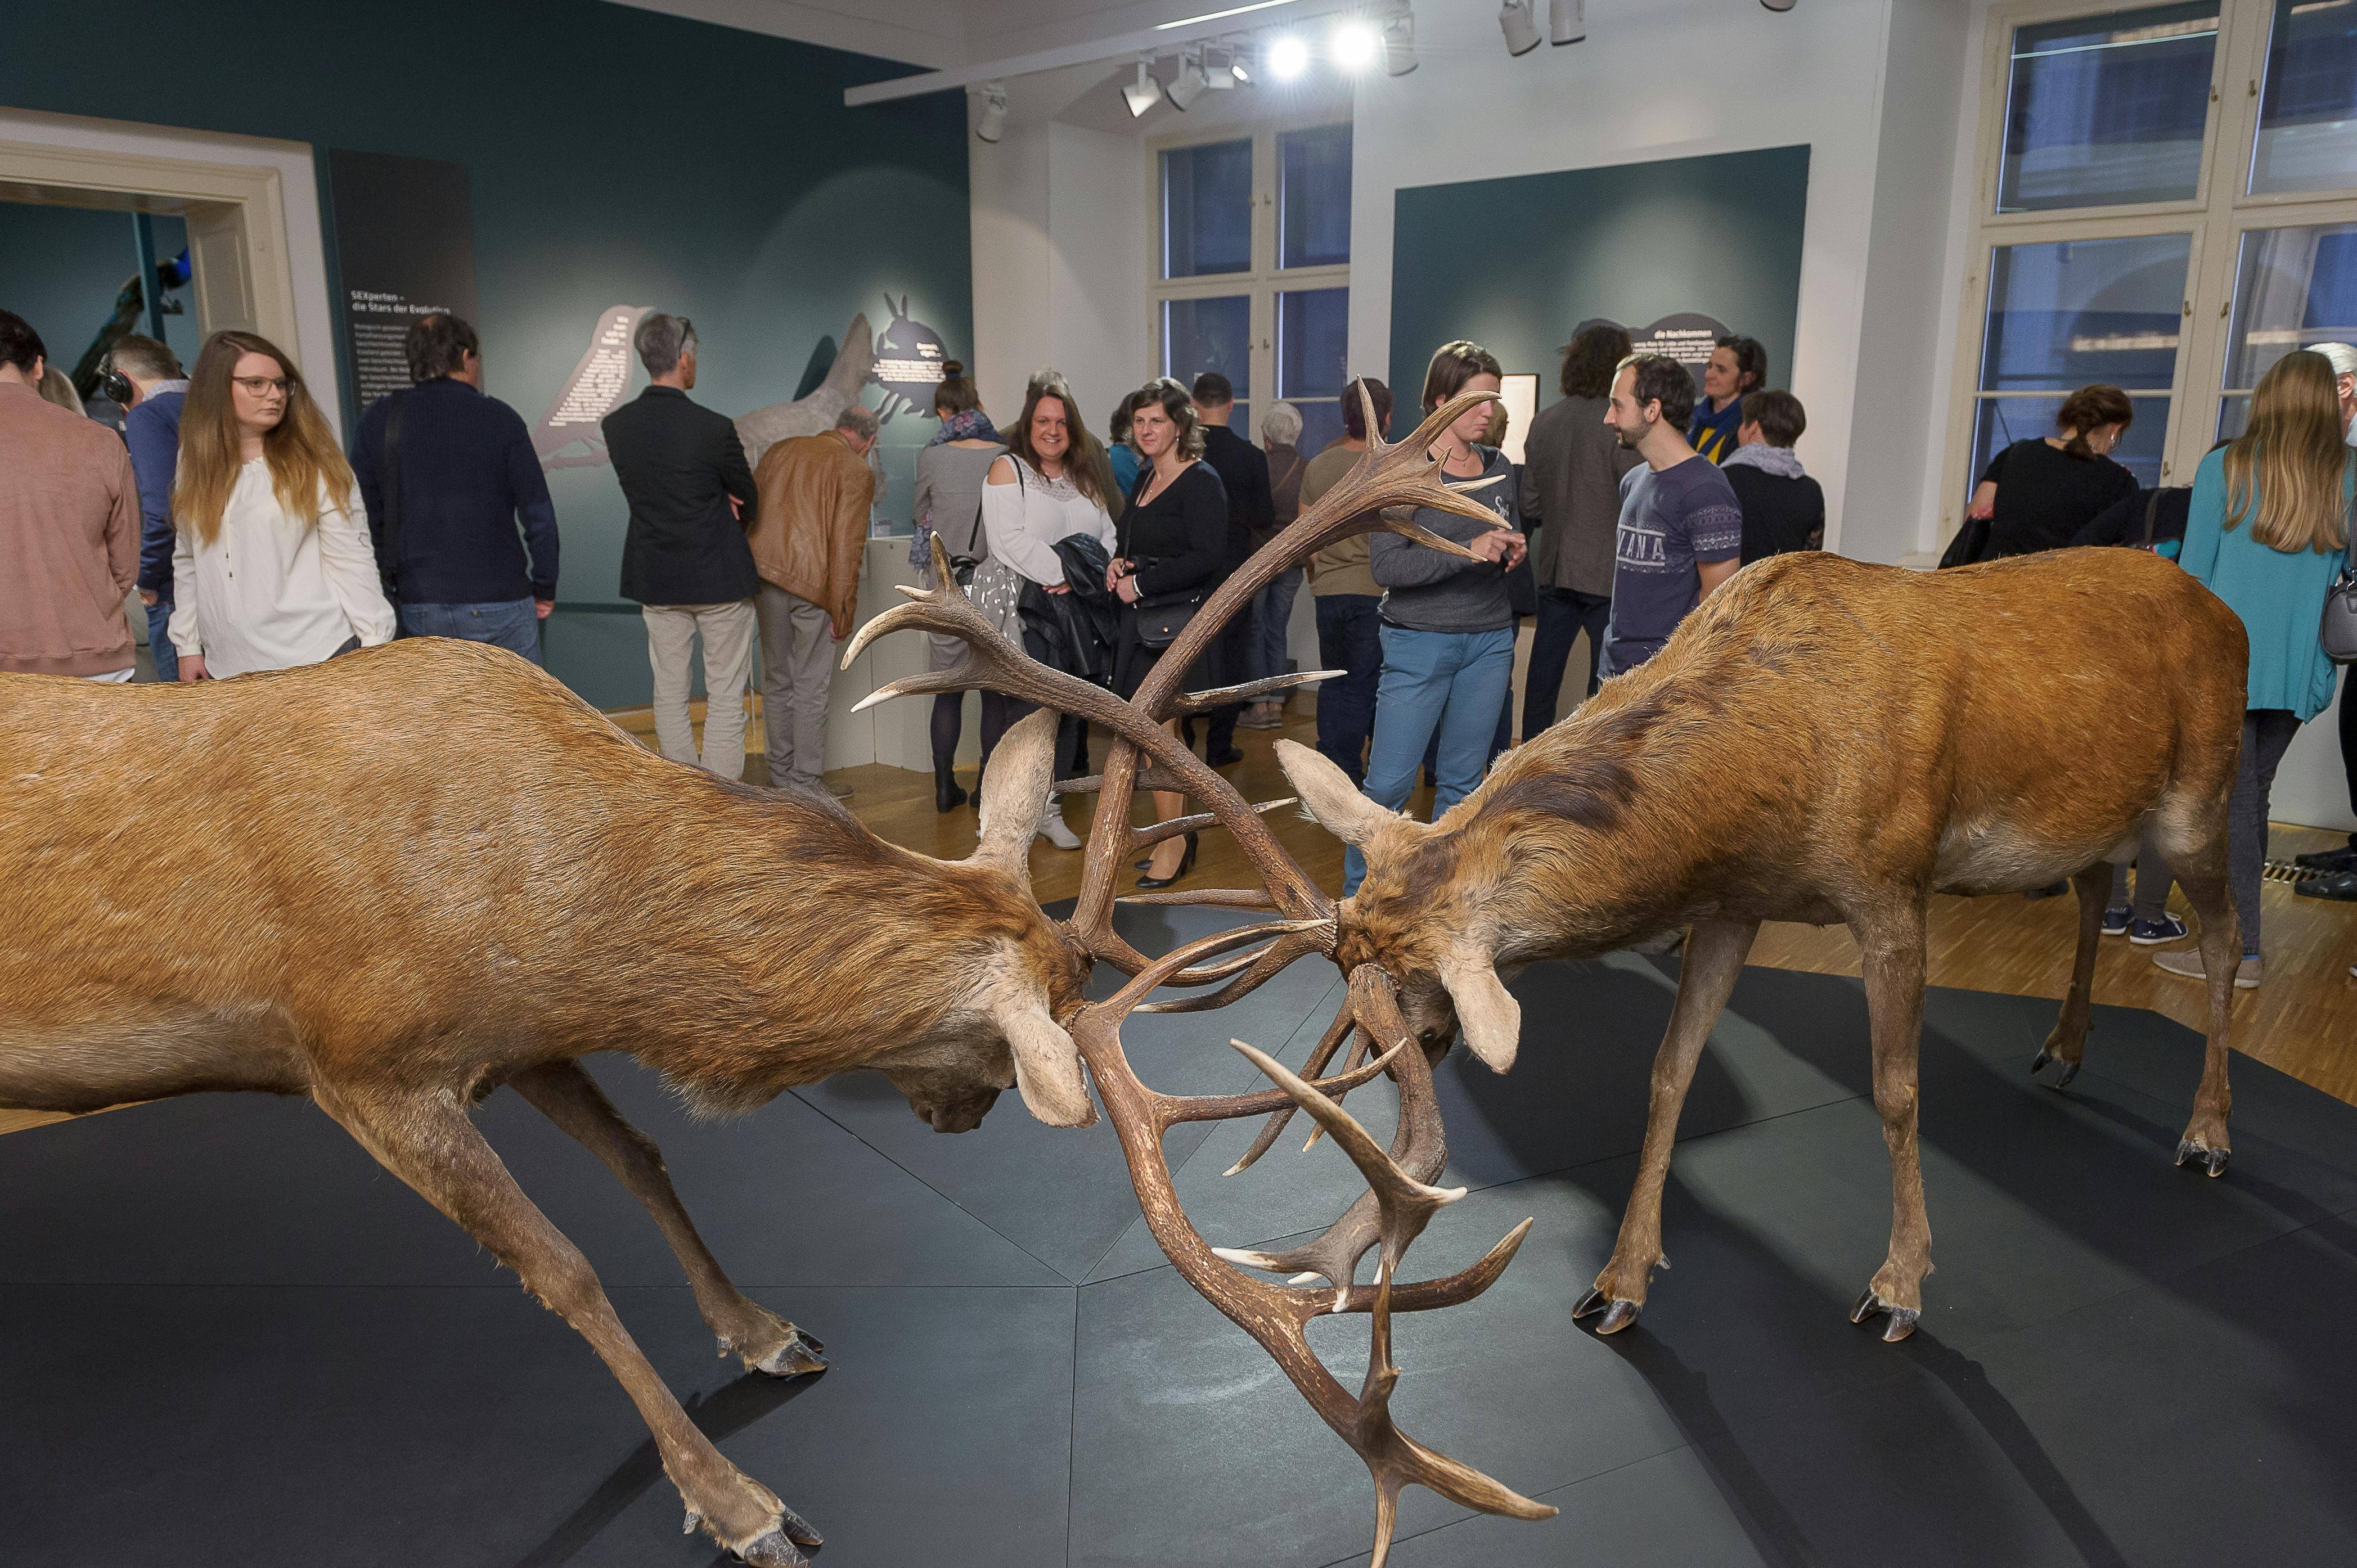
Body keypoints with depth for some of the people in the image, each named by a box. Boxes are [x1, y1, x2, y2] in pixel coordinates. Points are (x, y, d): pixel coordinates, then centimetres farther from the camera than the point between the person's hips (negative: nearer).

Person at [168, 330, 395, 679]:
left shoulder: (311, 464, -1)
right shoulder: (197, 466, 10)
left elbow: (350, 559, -4)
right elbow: (187, 564, 15)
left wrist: (375, 645, -10)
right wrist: (188, 646, 11)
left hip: (317, 657, -3)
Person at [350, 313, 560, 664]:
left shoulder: (378, 420, 3)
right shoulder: (499, 418, -4)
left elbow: (367, 519, 4)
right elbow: (539, 516, -4)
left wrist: (387, 590, 14)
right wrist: (545, 589, 7)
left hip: (418, 607, 3)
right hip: (499, 603, -3)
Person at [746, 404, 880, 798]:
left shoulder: (779, 450, 14)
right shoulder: (857, 471, -4)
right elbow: (846, 546, -10)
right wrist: (843, 612, -6)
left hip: (764, 575, 6)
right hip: (812, 583, -6)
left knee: (777, 680, 16)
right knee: (811, 687, 4)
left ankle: (781, 771, 26)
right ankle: (806, 781, 10)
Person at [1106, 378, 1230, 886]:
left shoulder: (1201, 482, -10)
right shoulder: (1144, 479, 15)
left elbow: (1208, 557, -20)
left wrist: (1141, 584, -16)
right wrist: (1116, 566, 4)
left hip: (1180, 624, -8)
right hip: (1143, 622, 8)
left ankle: (1173, 842, 2)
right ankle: (1179, 835, 19)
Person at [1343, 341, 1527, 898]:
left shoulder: (1498, 467, 10)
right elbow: (1385, 566, -16)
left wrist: (1512, 552, 0)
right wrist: (1466, 552, -24)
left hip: (1489, 643, 5)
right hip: (1420, 643, -5)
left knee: (1462, 782, 10)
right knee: (1388, 783, -5)